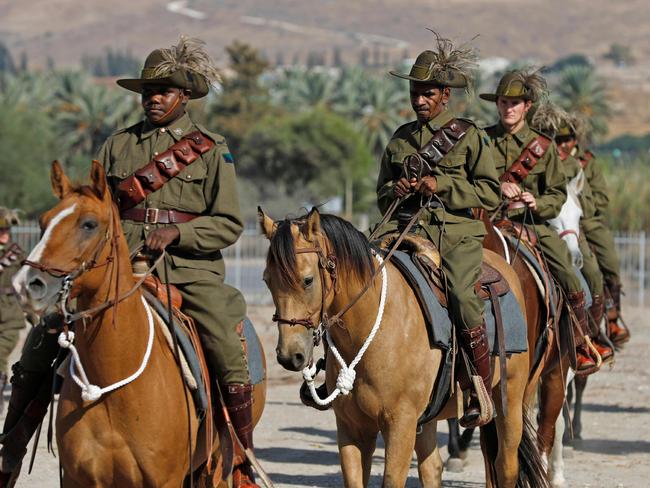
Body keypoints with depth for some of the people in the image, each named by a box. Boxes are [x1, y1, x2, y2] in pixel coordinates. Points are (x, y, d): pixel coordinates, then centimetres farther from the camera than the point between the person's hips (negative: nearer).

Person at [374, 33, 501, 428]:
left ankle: (483, 391, -15)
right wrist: (395, 190, 1)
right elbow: (382, 195, 25)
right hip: (407, 230, 4)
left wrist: (441, 184, -11)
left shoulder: (469, 137, 5)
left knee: (463, 296, -28)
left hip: (457, 234, -4)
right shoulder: (400, 140, 18)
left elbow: (490, 193, -1)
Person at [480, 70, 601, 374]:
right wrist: (497, 187, -12)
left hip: (533, 223, 1)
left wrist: (538, 203, -12)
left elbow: (558, 193, 9)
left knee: (569, 277, -14)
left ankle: (583, 348, -1)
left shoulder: (543, 146, 8)